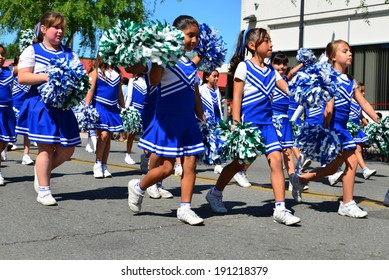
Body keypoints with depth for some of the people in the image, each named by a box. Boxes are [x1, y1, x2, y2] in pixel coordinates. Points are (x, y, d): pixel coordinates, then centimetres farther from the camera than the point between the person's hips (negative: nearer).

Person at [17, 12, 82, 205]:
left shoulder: (70, 53, 13)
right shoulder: (32, 51, 0)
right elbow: (22, 77, -9)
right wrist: (47, 77, -21)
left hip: (63, 106, 5)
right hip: (41, 105, -5)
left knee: (67, 149, 6)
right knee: (46, 147, -5)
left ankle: (42, 172, 30)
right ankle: (43, 191, 5)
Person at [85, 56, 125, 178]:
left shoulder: (117, 72, 13)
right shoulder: (96, 71, -3)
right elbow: (90, 90, -9)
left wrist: (124, 108, 18)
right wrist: (86, 108, -16)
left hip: (113, 108, 6)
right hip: (99, 107, -6)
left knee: (109, 137, 7)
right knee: (103, 134, -14)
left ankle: (104, 166, 15)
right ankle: (97, 164, 0)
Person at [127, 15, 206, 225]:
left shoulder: (191, 65, 13)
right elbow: (154, 81, -26)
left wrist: (202, 118, 17)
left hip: (188, 121, 7)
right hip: (168, 121, -7)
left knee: (190, 165, 3)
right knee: (166, 167, -3)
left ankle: (185, 208, 10)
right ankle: (138, 187, 22)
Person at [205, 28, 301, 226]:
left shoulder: (271, 71, 12)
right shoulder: (244, 67, -5)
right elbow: (236, 98, -8)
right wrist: (236, 125, -15)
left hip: (266, 123, 5)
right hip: (248, 123, -5)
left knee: (276, 159, -9)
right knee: (240, 162, 6)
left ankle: (280, 209, -7)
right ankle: (215, 193, 32)